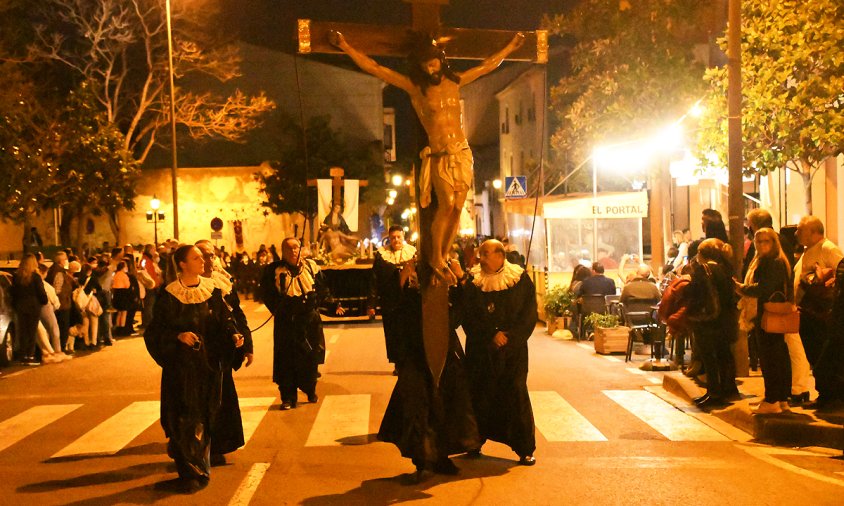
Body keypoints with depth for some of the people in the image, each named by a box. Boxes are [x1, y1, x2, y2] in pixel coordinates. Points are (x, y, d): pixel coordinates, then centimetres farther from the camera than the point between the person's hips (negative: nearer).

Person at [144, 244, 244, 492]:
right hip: (181, 365, -3)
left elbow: (225, 319, 5)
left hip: (209, 364, 3)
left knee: (205, 417, 9)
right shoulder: (169, 295, -7)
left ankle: (201, 466, 26)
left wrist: (233, 335, -14)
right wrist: (179, 336, -21)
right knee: (185, 418, -2)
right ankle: (189, 472, 10)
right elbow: (157, 329, -6)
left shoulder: (212, 291, 3)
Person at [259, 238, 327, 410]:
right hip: (286, 322, -2)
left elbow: (322, 288, 13)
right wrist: (279, 309, -2)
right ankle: (288, 397, 7)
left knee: (311, 357, 10)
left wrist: (313, 304, 4)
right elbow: (266, 293, 2)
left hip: (310, 320, 3)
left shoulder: (311, 266, 6)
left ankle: (310, 391, 29)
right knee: (286, 359, -2)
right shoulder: (274, 270, -3)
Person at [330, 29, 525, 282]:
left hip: (463, 154, 4)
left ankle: (444, 257, 13)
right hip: (440, 157, -4)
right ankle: (435, 257, -1)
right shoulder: (414, 86, -1)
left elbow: (488, 65, 24)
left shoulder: (454, 81, 10)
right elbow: (374, 68, -5)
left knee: (457, 208, -1)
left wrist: (511, 46, 32)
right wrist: (345, 47, -11)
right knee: (447, 204, -19)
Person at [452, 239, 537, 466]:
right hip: (480, 349, 2)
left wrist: (509, 335, -12)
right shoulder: (472, 280, 1)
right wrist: (491, 336, -17)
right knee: (479, 395, 5)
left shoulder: (520, 280, -2)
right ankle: (476, 443, 20)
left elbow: (529, 314, -4)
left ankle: (525, 449, 8)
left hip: (512, 350, -1)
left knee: (515, 395, -1)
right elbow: (469, 315, -6)